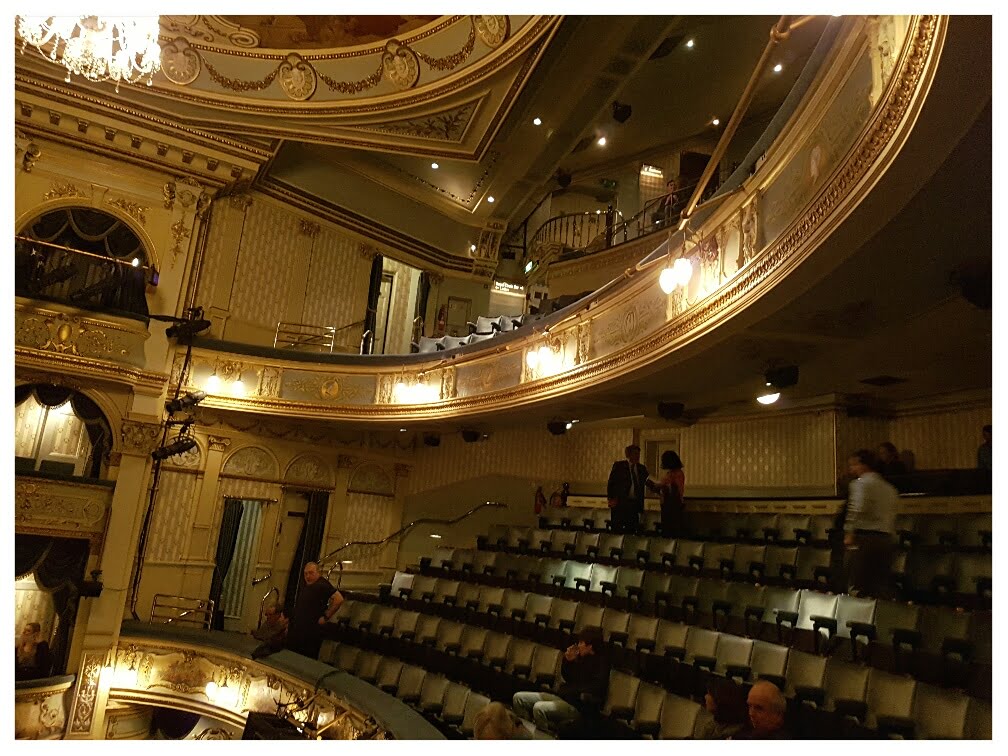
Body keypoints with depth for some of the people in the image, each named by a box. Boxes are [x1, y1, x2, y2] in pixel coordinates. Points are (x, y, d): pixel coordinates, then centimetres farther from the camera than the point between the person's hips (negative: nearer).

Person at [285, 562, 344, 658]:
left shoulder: (322, 585, -14)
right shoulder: (303, 585, 14)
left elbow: (339, 599, -26)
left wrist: (326, 617, -20)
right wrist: (290, 623, 22)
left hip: (311, 632, -8)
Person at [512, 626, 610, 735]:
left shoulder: (601, 662, -13)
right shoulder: (581, 658, 9)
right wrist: (568, 661, 1)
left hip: (578, 707, -9)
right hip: (561, 697, 9)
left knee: (539, 708, -35)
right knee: (518, 698, 1)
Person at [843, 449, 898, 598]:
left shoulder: (861, 483, -6)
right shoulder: (889, 487, 19)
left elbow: (857, 510, -18)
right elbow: (892, 515, 17)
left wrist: (849, 533, -14)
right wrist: (891, 538, 18)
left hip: (865, 536, -7)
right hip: (886, 540, 8)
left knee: (857, 587, -4)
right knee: (881, 588, 8)